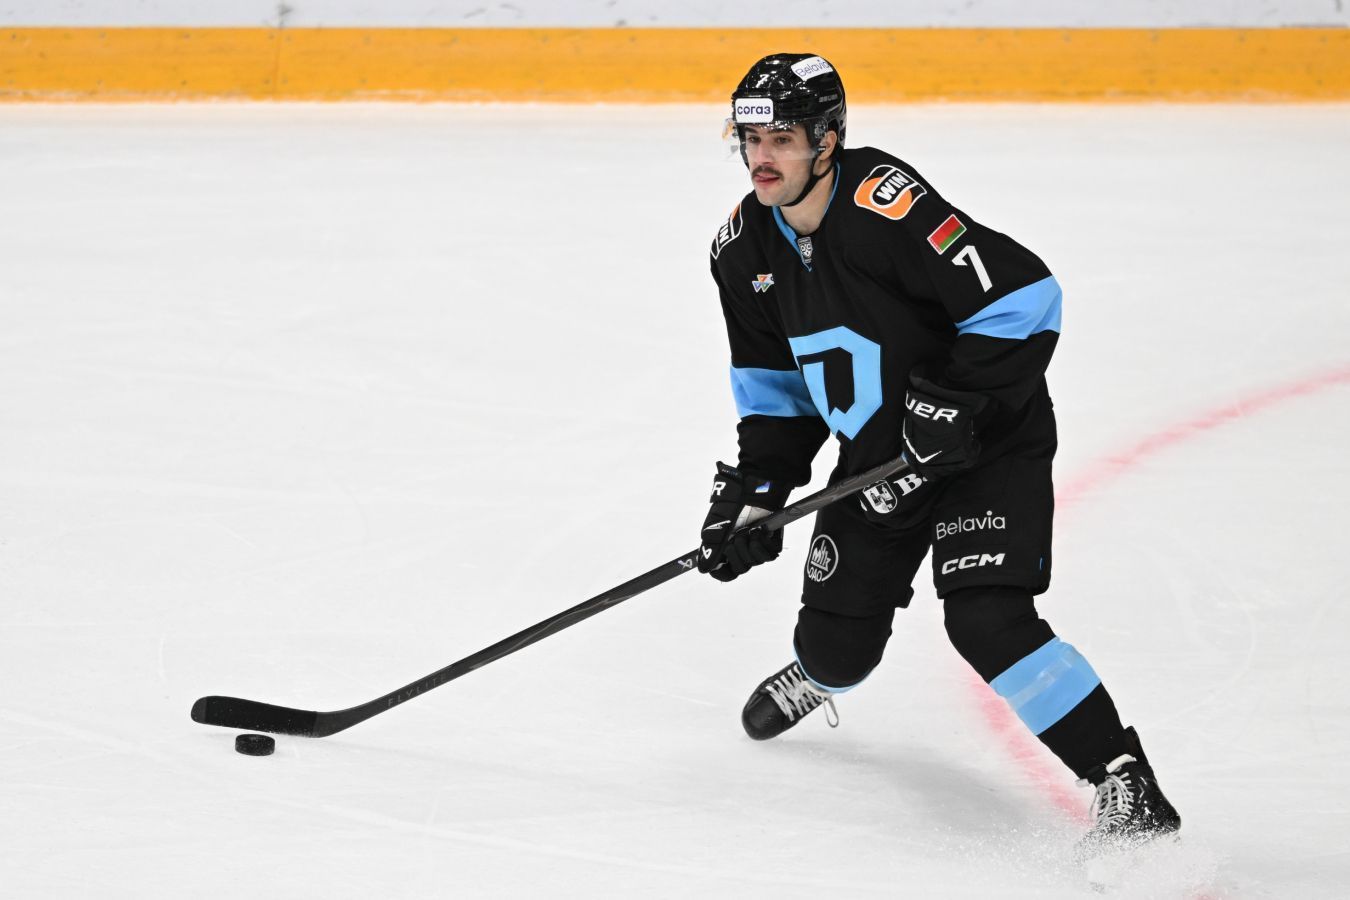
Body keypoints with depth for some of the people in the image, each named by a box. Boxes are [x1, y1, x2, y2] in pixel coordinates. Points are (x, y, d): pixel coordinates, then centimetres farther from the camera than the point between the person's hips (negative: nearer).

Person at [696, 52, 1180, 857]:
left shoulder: (888, 207, -27)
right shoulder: (746, 249, -2)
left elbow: (1024, 297, -28)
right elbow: (774, 381, 11)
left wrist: (954, 405, -28)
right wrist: (756, 490, 2)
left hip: (990, 444, -7)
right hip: (877, 456, 7)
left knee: (988, 618, -23)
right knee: (838, 640, 9)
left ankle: (1128, 786, -17)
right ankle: (814, 674, 49)